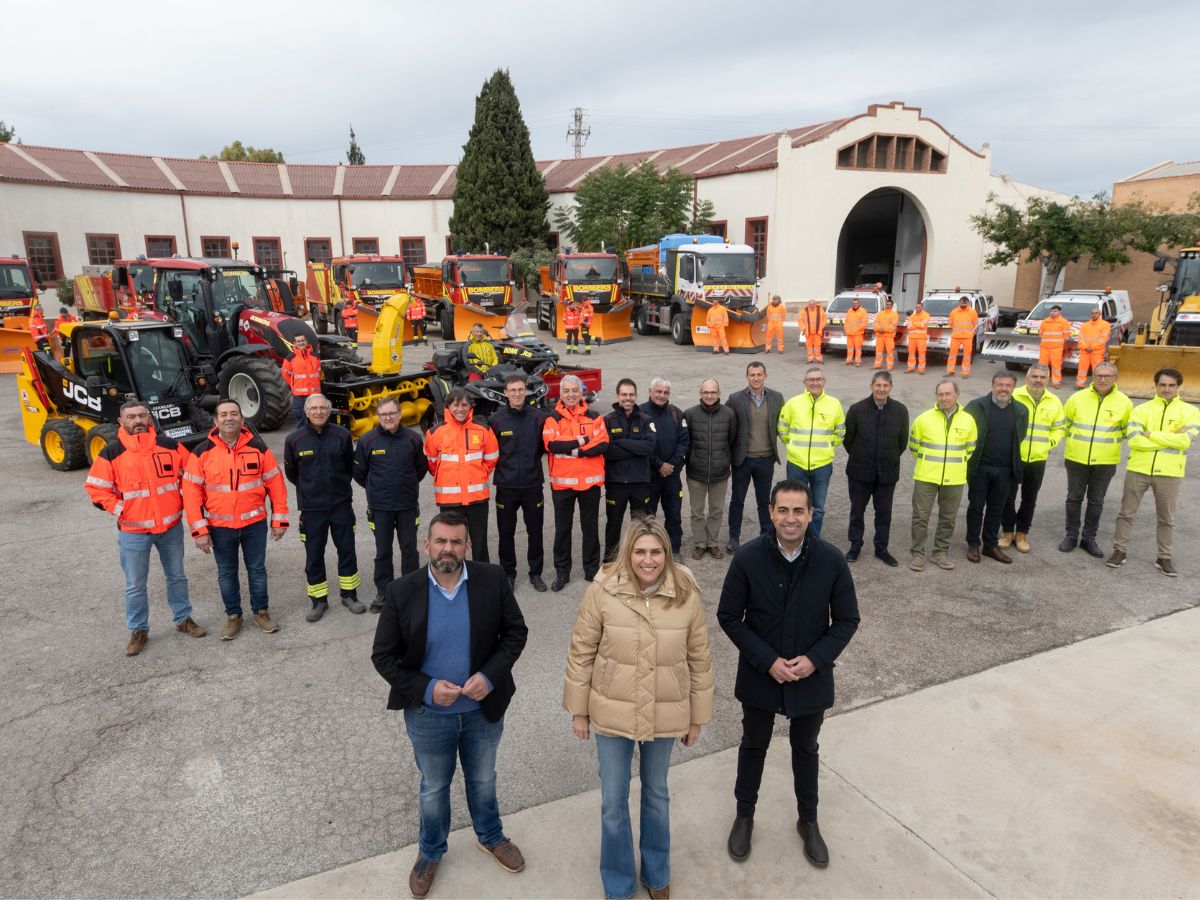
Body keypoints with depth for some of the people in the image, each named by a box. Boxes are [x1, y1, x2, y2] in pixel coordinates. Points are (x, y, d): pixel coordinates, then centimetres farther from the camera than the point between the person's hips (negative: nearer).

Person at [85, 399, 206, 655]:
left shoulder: (169, 445, -1)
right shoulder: (111, 454, -8)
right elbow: (96, 488, -5)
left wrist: (181, 500, 2)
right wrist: (120, 510, -11)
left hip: (172, 526, 2)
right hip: (133, 531, -2)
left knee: (177, 576, 16)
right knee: (135, 585, 8)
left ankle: (183, 619, 32)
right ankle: (138, 630, 23)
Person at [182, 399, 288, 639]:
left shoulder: (258, 447, -4)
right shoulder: (202, 452, -6)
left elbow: (276, 483, 0)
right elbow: (192, 491, -5)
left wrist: (279, 520, -1)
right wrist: (199, 530, -9)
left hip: (254, 523, 0)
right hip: (220, 527, 0)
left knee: (257, 570, 12)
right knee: (226, 574, 13)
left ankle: (261, 611, 29)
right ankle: (233, 616, 29)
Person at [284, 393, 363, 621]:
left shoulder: (342, 435, -5)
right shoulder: (294, 440, -7)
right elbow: (291, 472, 9)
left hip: (341, 504, 1)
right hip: (311, 508, -1)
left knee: (347, 550, 9)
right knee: (314, 556, 7)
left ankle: (349, 595, 25)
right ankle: (319, 601, 22)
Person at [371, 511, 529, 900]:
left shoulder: (493, 580, -15)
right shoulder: (402, 592, -17)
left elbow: (515, 631, -6)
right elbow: (383, 656, -10)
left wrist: (490, 675, -19)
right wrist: (426, 688, -21)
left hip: (484, 709, 1)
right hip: (428, 715, -1)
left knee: (483, 779, 25)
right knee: (434, 788, 22)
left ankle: (491, 836, 53)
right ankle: (430, 851, 49)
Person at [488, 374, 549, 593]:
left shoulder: (539, 417, -2)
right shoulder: (496, 419, -5)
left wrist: (532, 460, 6)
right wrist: (505, 464, 0)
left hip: (533, 484, 1)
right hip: (506, 486, -1)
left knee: (535, 532, 9)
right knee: (506, 533, 10)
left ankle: (535, 573, 25)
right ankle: (508, 573, 26)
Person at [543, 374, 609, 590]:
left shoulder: (594, 417, 5)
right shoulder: (553, 418, 0)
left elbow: (603, 444, -8)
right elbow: (551, 444, -17)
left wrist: (577, 451, -18)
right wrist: (583, 440, -15)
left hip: (591, 481, 1)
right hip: (562, 481, -1)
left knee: (590, 527, 12)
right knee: (562, 528, 9)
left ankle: (592, 569, 25)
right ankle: (562, 571, 21)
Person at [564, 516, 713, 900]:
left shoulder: (687, 595, -14)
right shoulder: (602, 591, -18)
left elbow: (699, 660, -3)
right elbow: (581, 653, -7)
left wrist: (697, 717, 3)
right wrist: (578, 710, -2)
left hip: (666, 715, 1)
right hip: (612, 714, -1)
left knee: (656, 793, 23)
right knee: (613, 801, 14)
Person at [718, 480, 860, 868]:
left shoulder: (831, 561, -16)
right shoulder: (747, 559, -19)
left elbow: (847, 620, -6)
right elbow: (728, 617, -11)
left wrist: (815, 659, -18)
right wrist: (768, 661, -18)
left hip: (812, 678, 1)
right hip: (759, 676, 0)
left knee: (806, 749, 22)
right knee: (754, 746, 21)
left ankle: (808, 821, 46)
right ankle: (744, 815, 45)